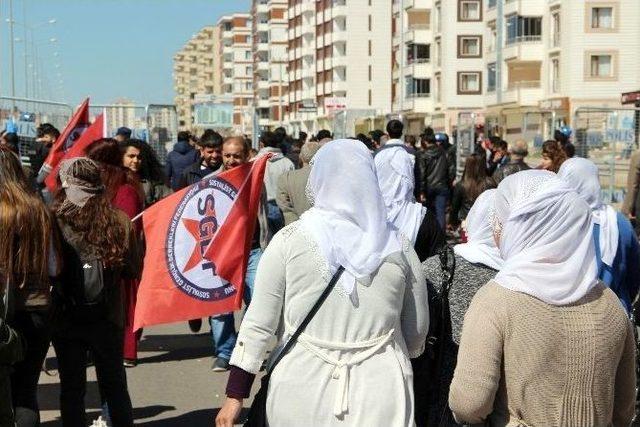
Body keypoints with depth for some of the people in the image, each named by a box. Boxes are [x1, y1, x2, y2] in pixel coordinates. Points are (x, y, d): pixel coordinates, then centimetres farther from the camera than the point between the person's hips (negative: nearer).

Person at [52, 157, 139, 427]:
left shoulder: (55, 220, -15)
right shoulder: (120, 221, -9)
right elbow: (132, 270, -1)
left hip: (66, 318, -2)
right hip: (108, 317, 2)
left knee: (72, 388, 11)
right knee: (114, 385, 17)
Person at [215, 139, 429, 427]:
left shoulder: (289, 241, -5)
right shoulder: (398, 248, 1)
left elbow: (258, 324, -6)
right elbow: (418, 330, 10)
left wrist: (235, 394, 0)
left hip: (302, 394, 0)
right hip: (380, 397, 1)